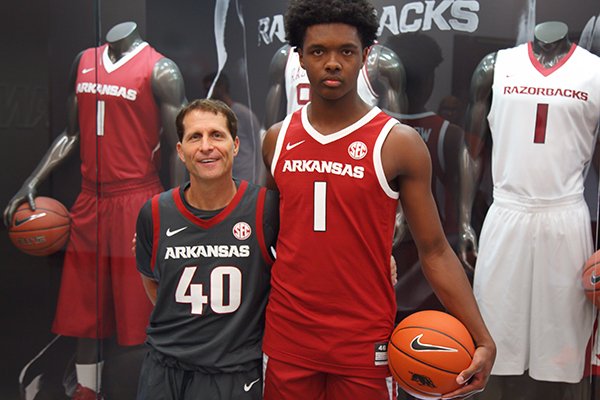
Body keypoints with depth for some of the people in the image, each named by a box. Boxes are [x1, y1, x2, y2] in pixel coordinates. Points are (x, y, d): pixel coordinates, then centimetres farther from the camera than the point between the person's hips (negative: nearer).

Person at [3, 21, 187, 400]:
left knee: (140, 312, -1)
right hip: (89, 201, 6)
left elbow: (180, 149, -9)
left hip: (137, 203, -6)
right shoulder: (83, 61, 13)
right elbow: (72, 133, 19)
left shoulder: (160, 69, -6)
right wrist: (31, 184, 12)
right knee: (85, 311, 13)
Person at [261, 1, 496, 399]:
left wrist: (482, 340, -14)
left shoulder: (399, 143, -9)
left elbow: (435, 251, -6)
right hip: (286, 336, 3)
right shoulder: (277, 139, 2)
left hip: (365, 344, -3)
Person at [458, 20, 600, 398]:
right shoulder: (495, 66, 5)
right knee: (499, 331, 4)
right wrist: (464, 221, 0)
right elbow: (473, 149, 7)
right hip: (506, 214, 1)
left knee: (556, 342, 6)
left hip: (566, 219, 0)